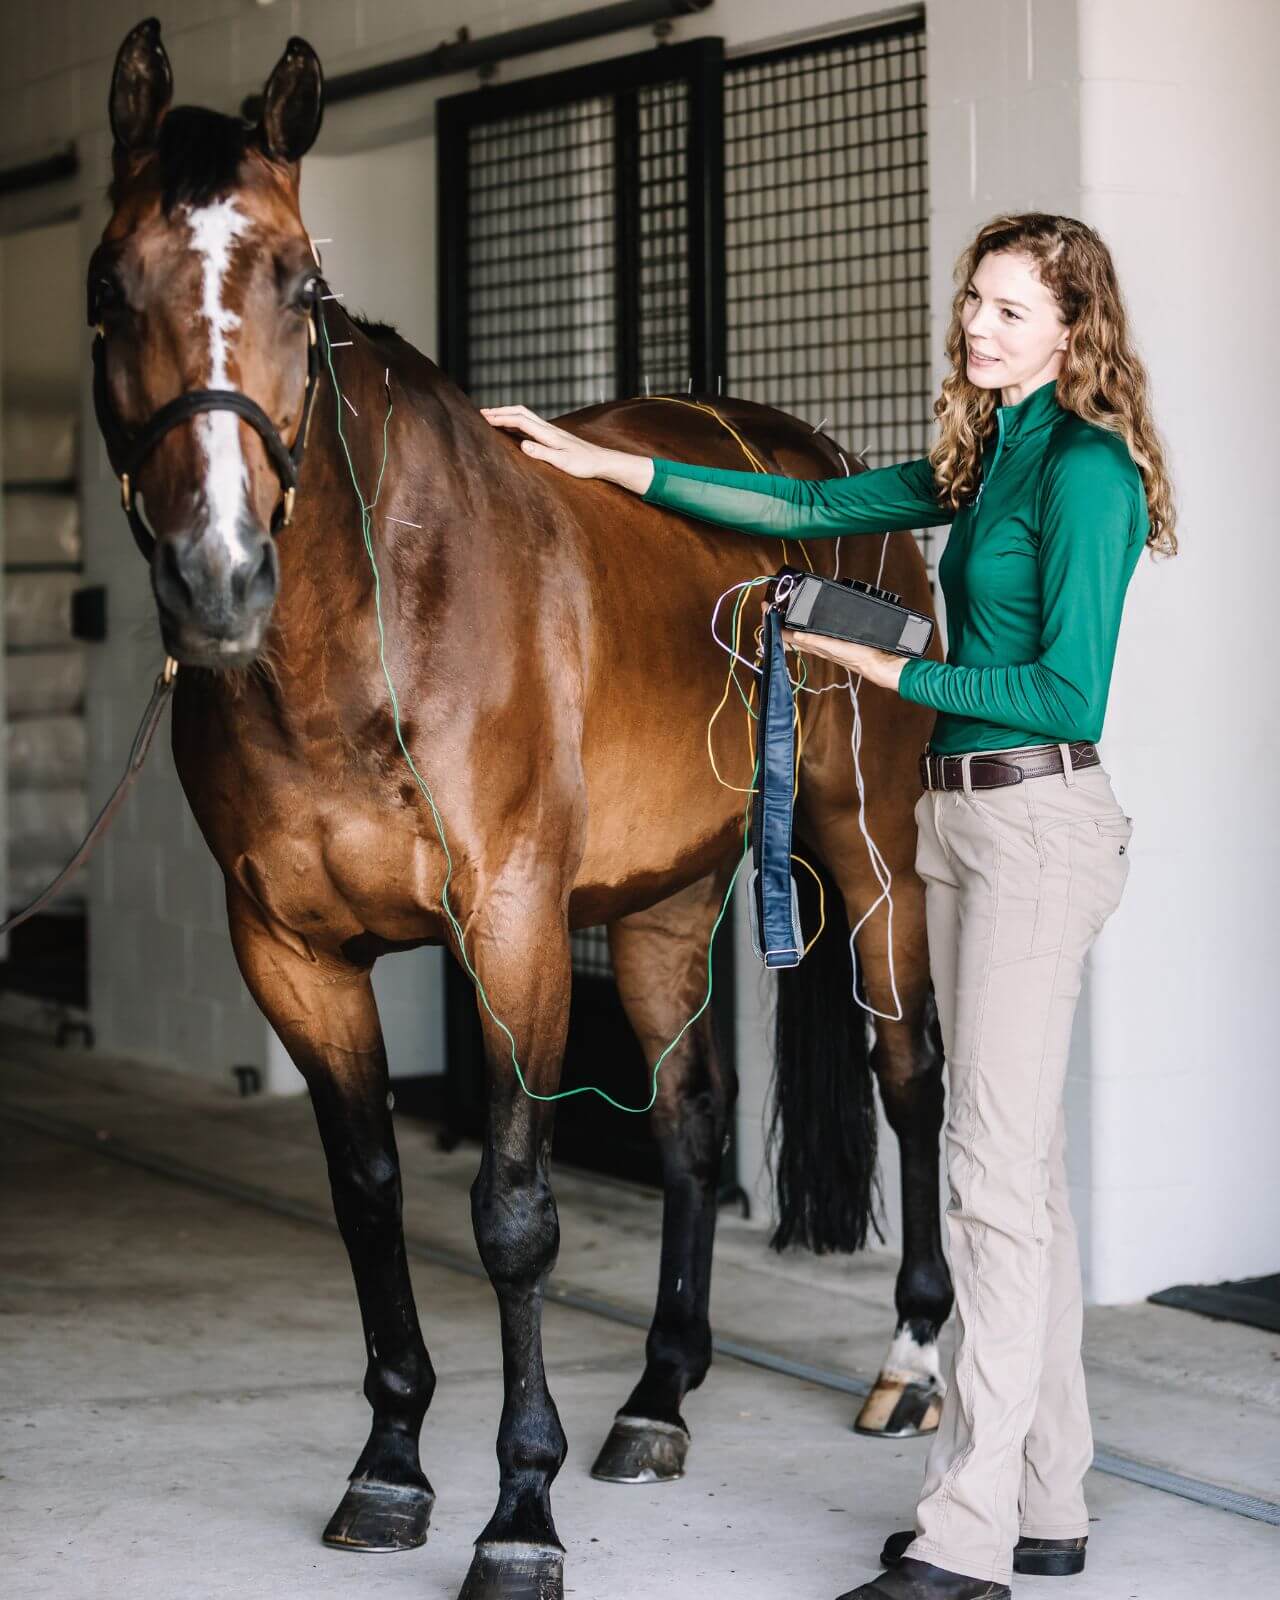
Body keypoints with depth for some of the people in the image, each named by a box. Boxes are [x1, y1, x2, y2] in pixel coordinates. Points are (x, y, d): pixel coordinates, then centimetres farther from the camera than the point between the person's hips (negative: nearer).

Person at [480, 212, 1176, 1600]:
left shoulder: (1085, 472, -13)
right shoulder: (983, 461, 15)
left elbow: (1069, 695, -19)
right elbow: (808, 509, 20)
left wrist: (886, 669, -12)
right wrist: (607, 464, 17)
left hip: (1039, 821, -10)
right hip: (958, 815, 10)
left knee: (995, 1172, -9)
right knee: (1015, 1168, 12)